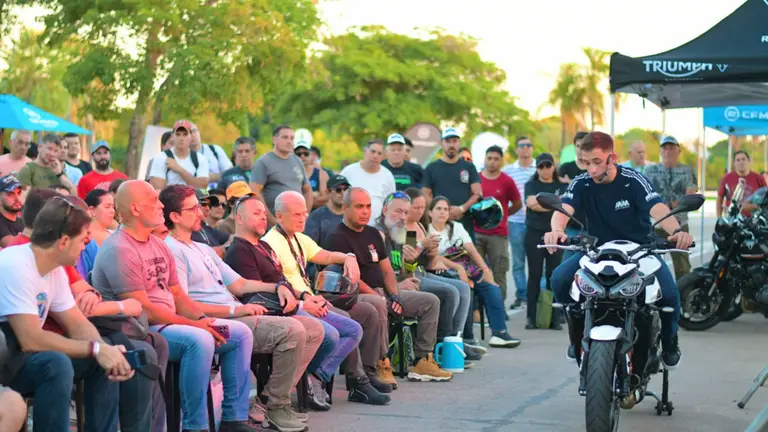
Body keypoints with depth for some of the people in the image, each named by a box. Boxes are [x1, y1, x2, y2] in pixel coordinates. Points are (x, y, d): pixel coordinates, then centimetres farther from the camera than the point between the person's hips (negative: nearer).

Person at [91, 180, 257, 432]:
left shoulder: (159, 245, 15)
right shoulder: (119, 250, -16)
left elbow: (177, 295, 16)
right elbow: (143, 310, -21)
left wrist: (202, 320, -3)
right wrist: (193, 325, -18)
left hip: (169, 323, 10)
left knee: (241, 333, 3)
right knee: (199, 340, -35)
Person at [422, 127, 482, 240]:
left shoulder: (469, 167, 12)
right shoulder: (431, 168, 10)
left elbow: (478, 194, 5)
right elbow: (426, 195, 4)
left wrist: (462, 208, -11)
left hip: (465, 225, 1)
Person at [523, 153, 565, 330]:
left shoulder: (562, 186, 11)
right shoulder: (531, 185, 9)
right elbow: (531, 203, -8)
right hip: (534, 234, 0)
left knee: (554, 275, -2)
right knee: (534, 275, 1)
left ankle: (555, 318, 0)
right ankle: (531, 317, 3)